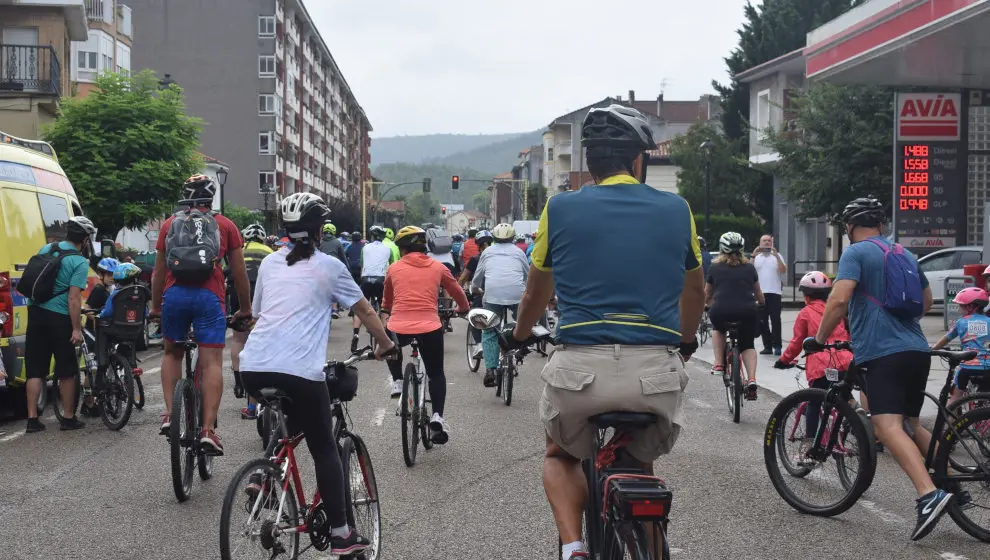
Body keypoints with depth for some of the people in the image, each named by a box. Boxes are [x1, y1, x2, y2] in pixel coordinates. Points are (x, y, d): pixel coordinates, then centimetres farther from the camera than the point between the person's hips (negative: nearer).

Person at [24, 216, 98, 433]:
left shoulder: (46, 249, 8)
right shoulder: (80, 262, -11)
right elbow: (74, 298, -17)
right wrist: (77, 329, -15)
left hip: (36, 313, 5)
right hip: (59, 317, -5)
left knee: (35, 370, 9)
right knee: (67, 372, 8)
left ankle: (32, 418, 7)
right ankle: (68, 418, 15)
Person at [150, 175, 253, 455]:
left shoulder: (170, 224, 17)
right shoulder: (225, 225, 12)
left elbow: (159, 270, 18)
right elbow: (239, 272, 12)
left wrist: (155, 306, 28)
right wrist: (245, 308, 22)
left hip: (174, 294, 2)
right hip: (208, 296, -2)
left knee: (172, 353, 22)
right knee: (212, 363, -3)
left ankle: (169, 415, 10)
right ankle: (208, 430, -11)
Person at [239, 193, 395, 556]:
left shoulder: (270, 263, 19)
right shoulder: (329, 266, 7)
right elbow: (365, 311, 15)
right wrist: (385, 346, 30)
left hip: (253, 366, 5)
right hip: (299, 370, -5)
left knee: (289, 419, 32)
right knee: (325, 449, 9)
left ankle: (263, 474, 12)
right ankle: (340, 535, 10)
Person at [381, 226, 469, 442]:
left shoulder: (394, 269, 11)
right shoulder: (437, 267, 9)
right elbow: (458, 293, 22)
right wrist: (462, 309, 44)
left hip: (398, 328, 1)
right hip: (429, 327, -1)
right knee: (436, 373, 17)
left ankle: (397, 382, 20)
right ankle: (437, 416, 0)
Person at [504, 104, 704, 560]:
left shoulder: (559, 209, 6)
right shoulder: (676, 210, 9)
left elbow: (536, 293, 19)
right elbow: (695, 290, 25)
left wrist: (517, 337, 41)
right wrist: (686, 340, 45)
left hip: (581, 367, -1)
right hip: (657, 369, 1)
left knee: (560, 455, 27)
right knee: (642, 463, 29)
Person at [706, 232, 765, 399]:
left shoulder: (715, 268, 16)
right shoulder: (749, 267, 19)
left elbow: (706, 297, 27)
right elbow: (758, 294, 31)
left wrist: (711, 306, 49)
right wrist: (762, 304, 53)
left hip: (721, 311, -1)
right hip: (747, 312, 1)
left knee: (718, 329, 33)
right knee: (747, 344, 20)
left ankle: (719, 365, 18)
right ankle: (751, 379, -1)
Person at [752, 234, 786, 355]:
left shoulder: (777, 256, 10)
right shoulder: (756, 257, 13)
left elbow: (783, 270, -4)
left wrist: (776, 256, -12)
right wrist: (753, 256, -10)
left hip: (774, 292, -2)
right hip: (760, 293, 2)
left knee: (775, 320, -7)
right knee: (762, 321, 3)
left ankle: (777, 346, -8)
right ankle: (767, 346, 7)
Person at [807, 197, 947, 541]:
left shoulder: (856, 253, -2)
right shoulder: (905, 255, 21)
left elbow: (839, 299, -16)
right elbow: (926, 302, 32)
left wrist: (819, 339, -6)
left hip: (881, 353, -8)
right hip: (917, 351, 8)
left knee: (888, 426, -17)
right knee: (910, 425, 21)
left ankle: (929, 494, -34)